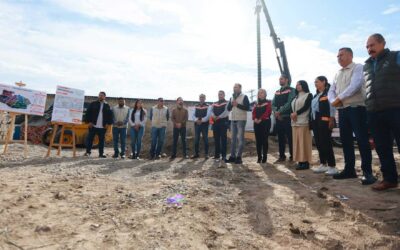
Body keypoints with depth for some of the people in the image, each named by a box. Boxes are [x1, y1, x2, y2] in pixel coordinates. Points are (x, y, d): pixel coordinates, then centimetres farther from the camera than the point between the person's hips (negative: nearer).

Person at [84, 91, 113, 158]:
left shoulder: (107, 106, 10)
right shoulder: (93, 104, 5)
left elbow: (110, 115, 10)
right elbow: (88, 113, 1)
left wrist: (108, 123, 1)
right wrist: (89, 121, -6)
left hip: (102, 127, 2)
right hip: (93, 125, -1)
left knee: (101, 140, 6)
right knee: (90, 139, 2)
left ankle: (101, 153, 14)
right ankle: (88, 152, 14)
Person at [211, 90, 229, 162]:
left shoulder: (226, 103, 2)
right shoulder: (214, 104, 19)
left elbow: (226, 112, -12)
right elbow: (211, 111, 5)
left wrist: (218, 117, -19)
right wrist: (213, 116, -15)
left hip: (223, 122, -5)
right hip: (215, 122, 5)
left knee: (223, 139, -4)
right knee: (216, 139, 7)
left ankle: (223, 155, 0)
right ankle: (217, 155, 14)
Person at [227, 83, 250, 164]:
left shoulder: (244, 97, 0)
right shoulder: (231, 98, 17)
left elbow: (247, 107, -11)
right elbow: (228, 108, 11)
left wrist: (237, 105, -14)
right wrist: (231, 104, -7)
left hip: (241, 119, -6)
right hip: (233, 120, 6)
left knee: (240, 138, -6)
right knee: (233, 138, 7)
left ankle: (239, 157, -4)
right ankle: (232, 156, 12)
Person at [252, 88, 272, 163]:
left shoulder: (268, 102, 5)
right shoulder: (256, 104, 20)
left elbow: (268, 112, -9)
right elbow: (253, 112, 7)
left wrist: (260, 119, -19)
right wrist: (255, 119, -13)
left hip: (265, 122, -4)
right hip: (257, 123, 5)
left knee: (264, 140, -4)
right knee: (258, 140, 4)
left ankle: (264, 157, 0)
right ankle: (259, 157, 9)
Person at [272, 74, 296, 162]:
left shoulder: (291, 90, -2)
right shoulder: (277, 92, 18)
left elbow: (289, 103, -14)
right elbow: (273, 104, 10)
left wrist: (279, 111, -16)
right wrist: (275, 112, -8)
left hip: (287, 117, -6)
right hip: (278, 118, 6)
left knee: (290, 137, -1)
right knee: (280, 138, 9)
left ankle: (292, 156, 7)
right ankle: (282, 156, 18)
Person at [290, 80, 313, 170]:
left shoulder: (308, 95, 3)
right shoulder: (295, 97, 23)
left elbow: (306, 107, -10)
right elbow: (291, 108, 14)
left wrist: (296, 113, -14)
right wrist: (292, 114, -6)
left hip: (303, 122, -7)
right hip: (295, 122, 7)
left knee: (304, 142, -9)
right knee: (297, 142, 4)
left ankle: (305, 162, -6)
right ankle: (300, 161, 8)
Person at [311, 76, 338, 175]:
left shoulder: (328, 92, -5)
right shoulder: (316, 95, 21)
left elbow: (332, 106, -13)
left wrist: (331, 120, -20)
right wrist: (312, 120, 15)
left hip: (324, 121, -9)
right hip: (316, 121, 9)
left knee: (326, 143, -9)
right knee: (318, 143, 9)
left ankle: (332, 166, -2)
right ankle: (323, 164, 18)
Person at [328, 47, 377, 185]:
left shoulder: (358, 68, -1)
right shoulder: (337, 74, 19)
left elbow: (355, 86, -17)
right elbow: (331, 91, 13)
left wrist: (339, 98, -17)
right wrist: (333, 100, -9)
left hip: (357, 108, -7)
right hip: (342, 110, 7)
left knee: (362, 140, -7)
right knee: (345, 140, 8)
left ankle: (367, 172, -1)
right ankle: (349, 169, 18)